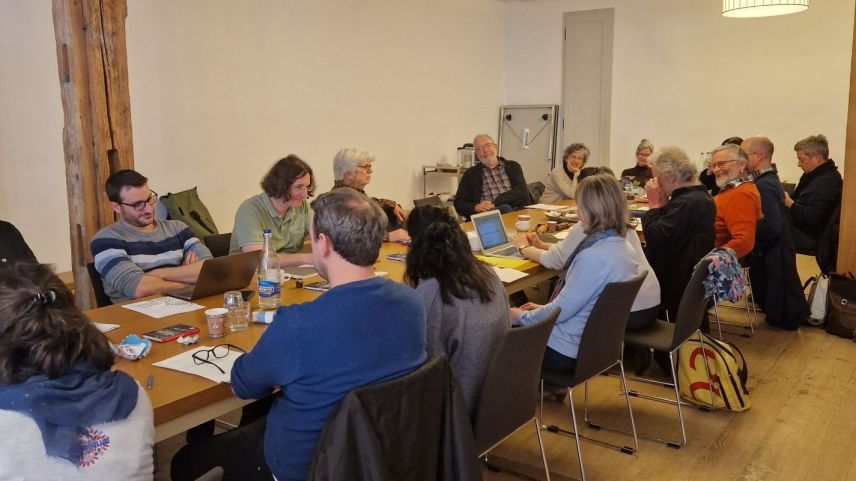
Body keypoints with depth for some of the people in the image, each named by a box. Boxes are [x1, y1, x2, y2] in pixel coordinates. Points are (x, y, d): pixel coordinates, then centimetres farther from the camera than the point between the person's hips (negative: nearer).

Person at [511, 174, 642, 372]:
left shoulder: (593, 258, -29)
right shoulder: (624, 247, 0)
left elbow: (560, 311, -22)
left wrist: (521, 316, -6)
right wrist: (543, 309, 14)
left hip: (567, 352, -9)